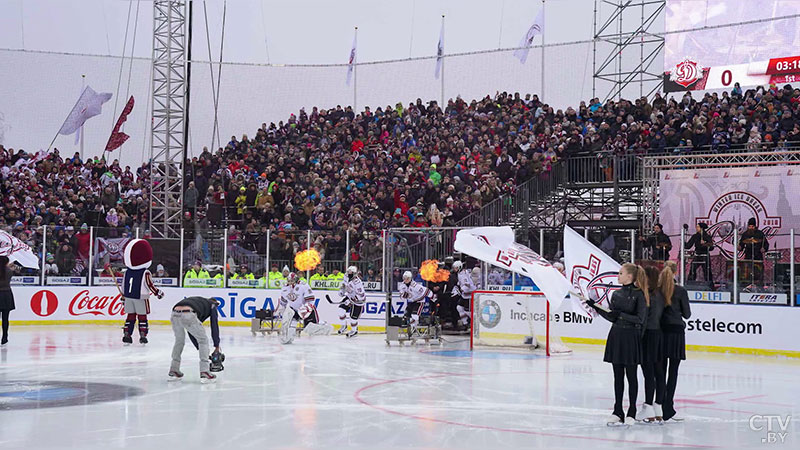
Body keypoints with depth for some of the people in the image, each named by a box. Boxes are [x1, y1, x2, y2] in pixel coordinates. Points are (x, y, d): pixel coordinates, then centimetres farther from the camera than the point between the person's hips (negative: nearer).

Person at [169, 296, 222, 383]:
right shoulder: (212, 305, 27)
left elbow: (191, 332, 40)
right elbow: (214, 325, 20)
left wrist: (199, 348, 42)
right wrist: (217, 347, 27)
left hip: (175, 314, 6)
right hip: (187, 315, -6)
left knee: (179, 340, 30)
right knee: (203, 340, 13)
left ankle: (173, 371, 35)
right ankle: (204, 373, 8)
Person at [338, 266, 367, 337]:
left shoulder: (357, 283, -34)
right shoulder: (347, 277, -8)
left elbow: (361, 296, -33)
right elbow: (345, 283, 17)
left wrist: (350, 301, -31)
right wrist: (342, 290, 1)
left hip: (358, 300, -8)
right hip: (349, 297, 8)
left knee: (353, 316, -2)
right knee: (341, 309, -6)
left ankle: (354, 331, 24)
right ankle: (344, 326, 13)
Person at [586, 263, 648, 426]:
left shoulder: (639, 295, -10)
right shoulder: (616, 294, 9)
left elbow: (640, 319, -15)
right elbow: (611, 317, 10)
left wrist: (621, 314, -22)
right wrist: (595, 307, 3)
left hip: (631, 337, -6)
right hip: (616, 335, 6)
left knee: (631, 376, 3)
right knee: (618, 376, 9)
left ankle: (631, 413, 11)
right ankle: (617, 412, 16)